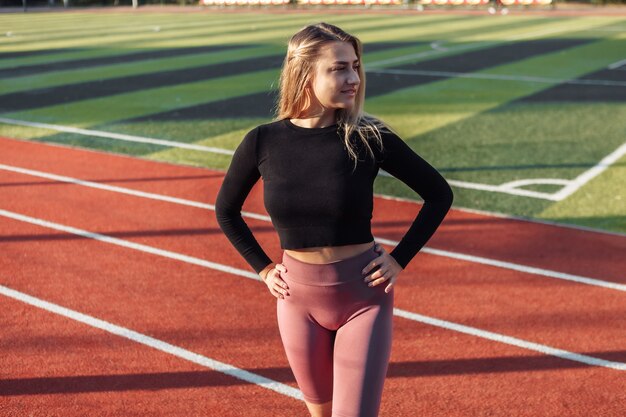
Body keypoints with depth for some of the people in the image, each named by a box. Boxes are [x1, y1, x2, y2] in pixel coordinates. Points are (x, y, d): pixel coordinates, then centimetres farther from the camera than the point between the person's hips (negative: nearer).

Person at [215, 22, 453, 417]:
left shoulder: (370, 137, -12)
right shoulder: (263, 142, -8)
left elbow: (439, 194, -1)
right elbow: (226, 211, 9)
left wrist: (400, 260, -5)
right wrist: (264, 268, 5)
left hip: (363, 295, -2)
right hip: (299, 298, 2)